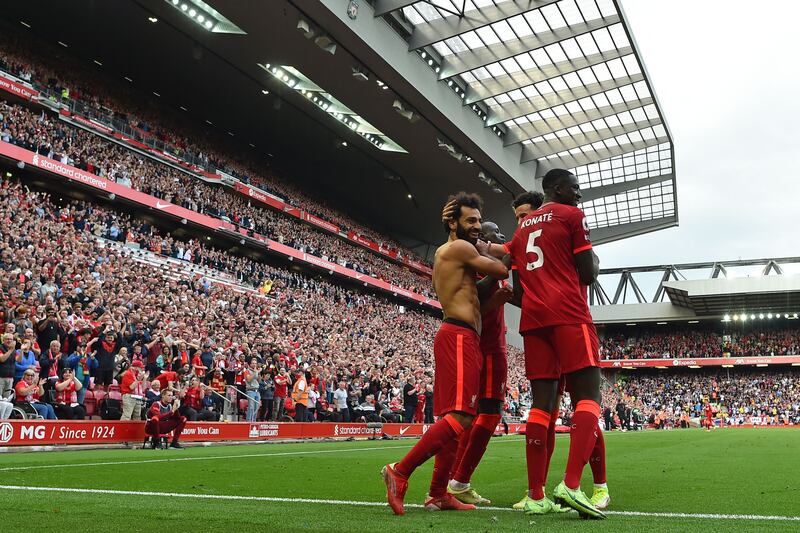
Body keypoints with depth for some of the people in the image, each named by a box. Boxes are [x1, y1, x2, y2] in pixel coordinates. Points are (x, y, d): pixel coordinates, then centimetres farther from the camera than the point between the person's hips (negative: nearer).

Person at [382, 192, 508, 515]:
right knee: (460, 417, -17)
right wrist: (482, 250, 15)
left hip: (459, 339, 11)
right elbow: (502, 272, -2)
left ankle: (438, 494, 10)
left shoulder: (444, 254, 25)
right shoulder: (459, 248, -5)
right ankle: (401, 471, -18)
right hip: (460, 338, -11)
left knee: (455, 418, 9)